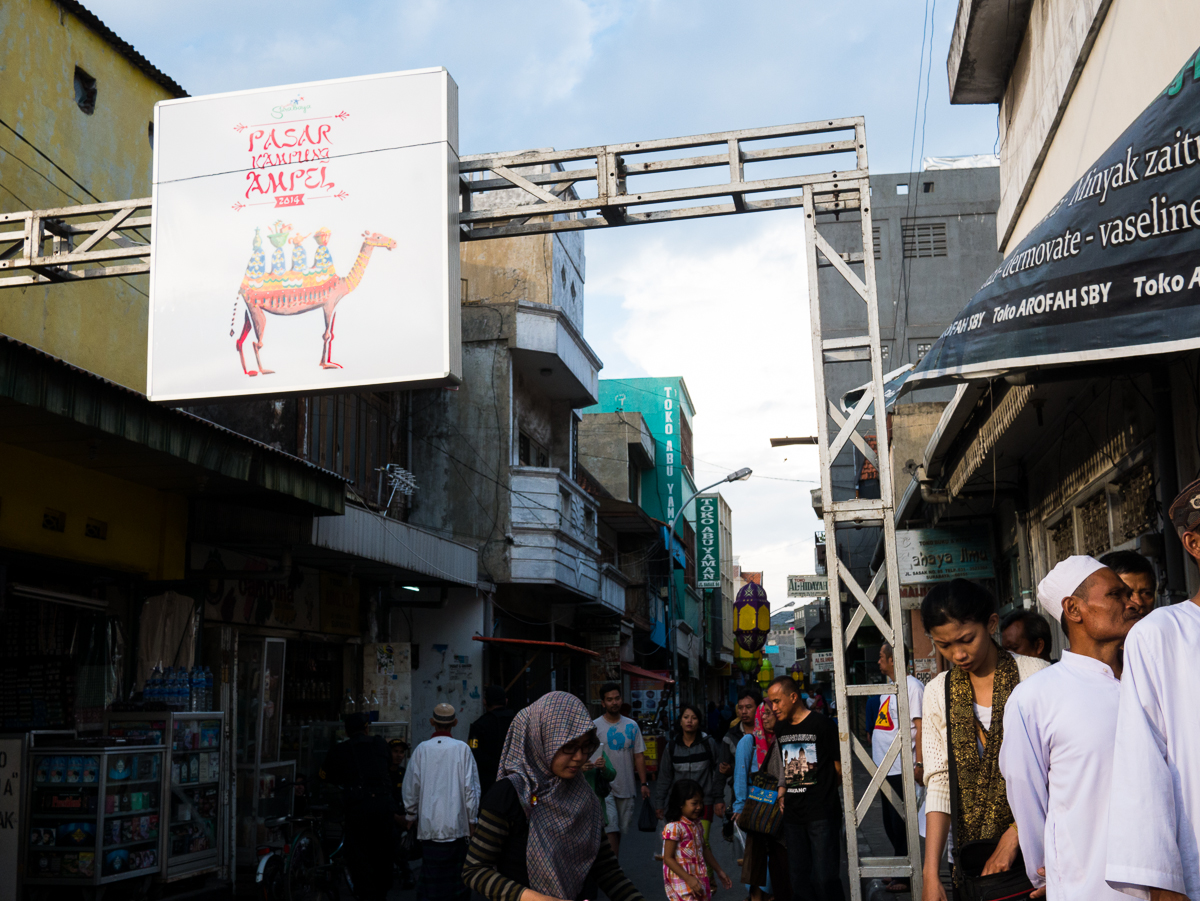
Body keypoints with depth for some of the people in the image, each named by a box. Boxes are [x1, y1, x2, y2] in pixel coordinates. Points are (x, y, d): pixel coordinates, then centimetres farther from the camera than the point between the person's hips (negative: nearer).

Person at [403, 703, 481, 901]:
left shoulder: (421, 749, -1)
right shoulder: (462, 749, -4)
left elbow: (411, 787, 5)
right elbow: (470, 788, -2)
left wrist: (411, 816, 19)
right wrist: (472, 820, 8)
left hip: (428, 826, 1)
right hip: (455, 825, -1)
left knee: (430, 875, 5)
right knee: (455, 876, 8)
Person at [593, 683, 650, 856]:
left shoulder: (631, 726, 7)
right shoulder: (595, 727, -2)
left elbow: (639, 755, 8)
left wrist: (644, 783, 3)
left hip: (626, 787, 4)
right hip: (605, 787, -4)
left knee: (620, 829, 11)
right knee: (611, 830, -12)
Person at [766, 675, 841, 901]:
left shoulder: (821, 724, -8)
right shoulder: (781, 728, 12)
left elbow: (839, 769, -2)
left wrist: (821, 792, 6)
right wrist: (783, 793, 6)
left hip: (822, 814, -6)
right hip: (793, 815, 6)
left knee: (824, 878, -7)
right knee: (799, 880, 9)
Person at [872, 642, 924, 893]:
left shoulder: (911, 686, -12)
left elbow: (920, 726, -17)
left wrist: (919, 763, -22)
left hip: (902, 768, -9)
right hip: (885, 769, 10)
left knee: (901, 825, -3)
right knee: (891, 825, 16)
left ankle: (906, 878, 5)